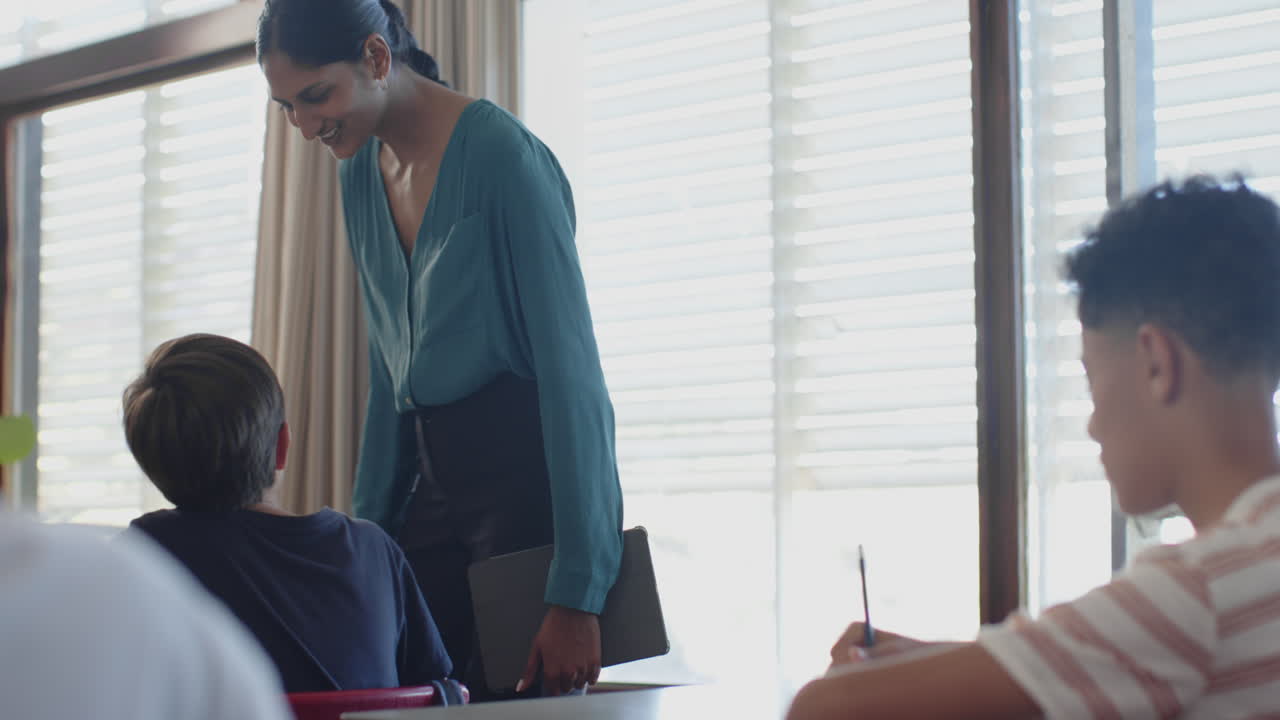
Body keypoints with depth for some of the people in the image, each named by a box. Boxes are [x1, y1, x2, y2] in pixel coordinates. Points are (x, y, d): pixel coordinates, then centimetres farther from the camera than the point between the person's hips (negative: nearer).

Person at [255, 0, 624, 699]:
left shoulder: (501, 154, -15)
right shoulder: (360, 174, 9)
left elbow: (572, 373, -18)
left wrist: (575, 595, -20)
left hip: (531, 476, -7)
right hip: (436, 478, 7)